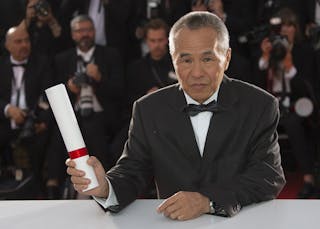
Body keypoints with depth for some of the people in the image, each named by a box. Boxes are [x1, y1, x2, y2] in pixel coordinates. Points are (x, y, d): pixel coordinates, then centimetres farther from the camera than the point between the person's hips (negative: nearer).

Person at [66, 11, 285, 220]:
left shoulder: (261, 106, -2)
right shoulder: (148, 110, 3)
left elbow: (271, 176, -9)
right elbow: (132, 171, 1)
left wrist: (208, 200, -23)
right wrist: (104, 188, -23)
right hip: (173, 224, 2)